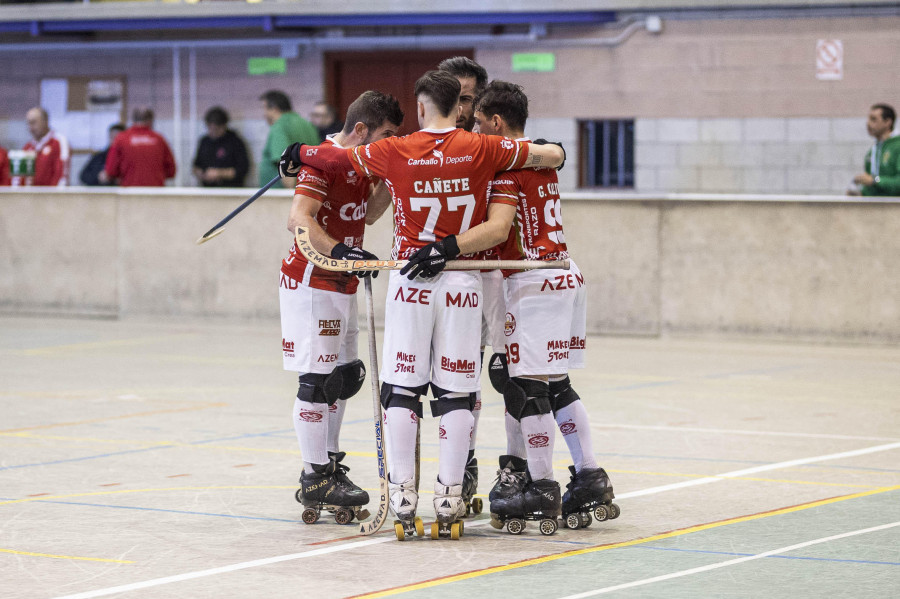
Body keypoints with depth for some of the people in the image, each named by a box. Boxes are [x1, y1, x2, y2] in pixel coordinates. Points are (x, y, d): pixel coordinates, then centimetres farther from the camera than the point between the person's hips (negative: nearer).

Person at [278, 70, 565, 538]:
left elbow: (337, 158, 11)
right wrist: (546, 154, 27)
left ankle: (402, 497, 2)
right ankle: (449, 498, 1)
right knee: (455, 393, 3)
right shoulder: (482, 150, -2)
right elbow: (552, 156, 3)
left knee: (401, 389, 5)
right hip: (462, 286, 0)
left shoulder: (394, 152, -2)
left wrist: (299, 154, 31)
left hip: (410, 284, 0)